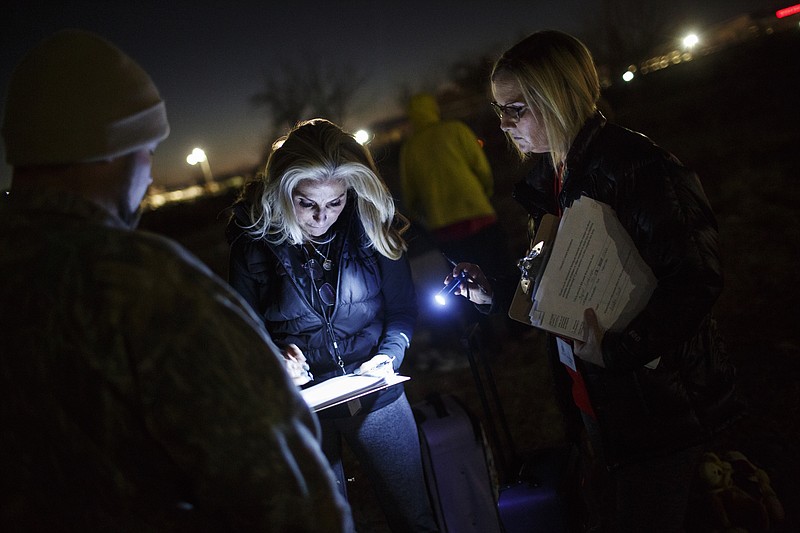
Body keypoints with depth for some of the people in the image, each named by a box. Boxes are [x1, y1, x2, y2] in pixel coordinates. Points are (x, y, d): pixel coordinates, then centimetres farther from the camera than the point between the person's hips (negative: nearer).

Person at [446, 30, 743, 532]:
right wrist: (494, 293, 3)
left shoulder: (637, 166, -21)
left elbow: (696, 278, -25)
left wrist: (617, 350, -31)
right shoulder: (547, 178, 6)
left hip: (658, 401, -8)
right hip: (596, 403, 8)